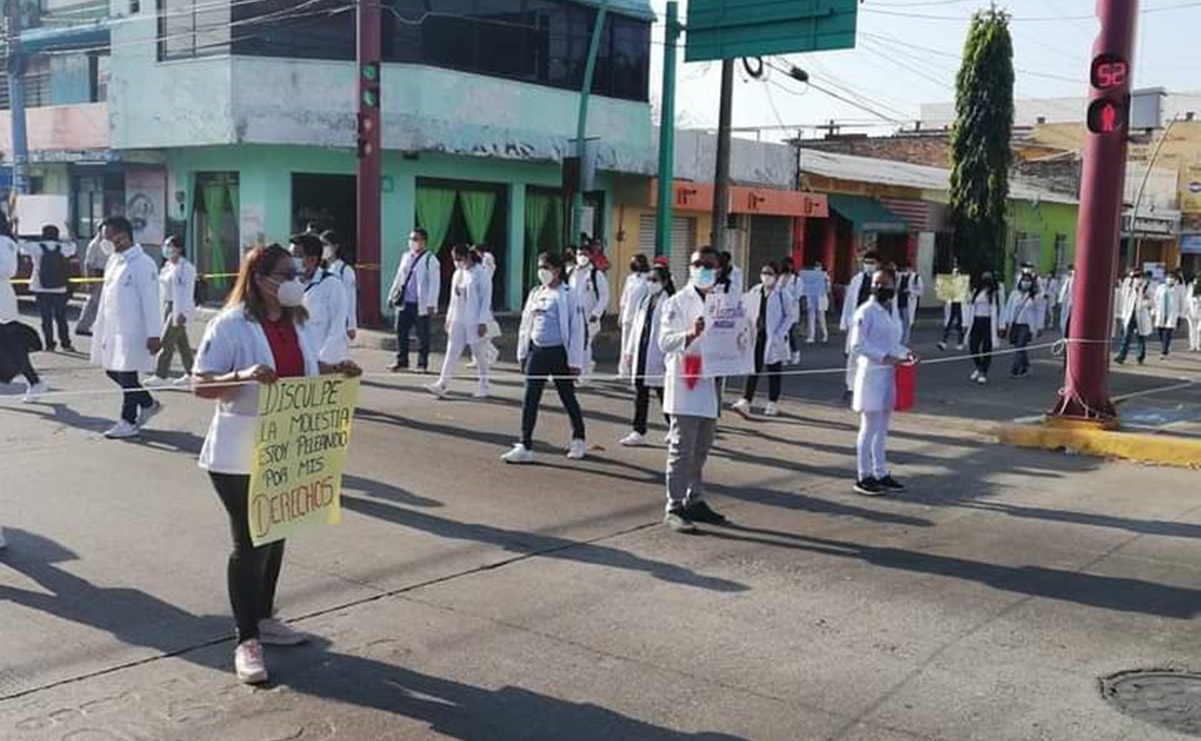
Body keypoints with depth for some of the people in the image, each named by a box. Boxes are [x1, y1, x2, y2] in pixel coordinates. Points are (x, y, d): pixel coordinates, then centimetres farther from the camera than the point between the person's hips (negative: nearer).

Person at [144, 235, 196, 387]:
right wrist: (162, 308, 17)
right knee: (181, 342, 13)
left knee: (167, 342, -8)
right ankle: (190, 373, 21)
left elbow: (187, 292, -18)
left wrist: (182, 312, -22)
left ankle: (160, 375, -2)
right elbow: (163, 288, 18)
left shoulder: (186, 267, -15)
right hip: (168, 305, 9)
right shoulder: (167, 265, 12)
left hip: (180, 308, -9)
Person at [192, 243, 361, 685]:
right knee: (250, 543, -1)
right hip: (240, 458, -7)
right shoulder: (231, 325, -15)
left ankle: (264, 619, 35)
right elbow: (199, 385, -17)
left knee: (276, 535, 17)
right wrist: (242, 376, -34)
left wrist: (335, 370, 2)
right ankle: (247, 641, 11)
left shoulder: (294, 322, 7)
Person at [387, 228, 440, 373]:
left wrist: (431, 304, -16)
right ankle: (401, 362, 20)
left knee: (422, 335, 2)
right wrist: (392, 296, 17)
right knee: (401, 332, 9)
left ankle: (422, 364, 11)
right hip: (404, 302, 6)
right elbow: (399, 278, 21)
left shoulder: (430, 259, -7)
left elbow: (435, 283, -11)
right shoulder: (406, 257, 13)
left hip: (421, 305, -6)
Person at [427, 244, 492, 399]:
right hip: (457, 321, 6)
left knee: (479, 354, 4)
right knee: (452, 352, 1)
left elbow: (486, 299, -11)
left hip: (474, 322, -6)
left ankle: (484, 387, 15)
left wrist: (482, 322, -15)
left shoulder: (481, 274, -10)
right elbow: (453, 298, 16)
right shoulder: (457, 274, 10)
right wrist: (449, 318, 13)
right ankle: (442, 384, -2)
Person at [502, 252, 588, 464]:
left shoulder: (568, 295, -9)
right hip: (537, 351, 5)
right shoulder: (536, 294, 10)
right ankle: (525, 447, 5)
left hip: (559, 352, -5)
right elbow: (526, 324, 15)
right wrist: (522, 353, 11)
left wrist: (575, 360, -12)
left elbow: (577, 329, -11)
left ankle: (579, 440, 26)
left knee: (568, 398, 9)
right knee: (530, 399, 1)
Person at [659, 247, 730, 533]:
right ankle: (674, 508, -2)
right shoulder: (677, 303, -5)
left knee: (701, 450, 14)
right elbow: (665, 342, -12)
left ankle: (695, 501, 24)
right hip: (685, 383, -6)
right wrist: (690, 335, -28)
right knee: (682, 449, -6)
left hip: (710, 384, 6)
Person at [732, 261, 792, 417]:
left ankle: (772, 404, 17)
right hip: (756, 336, 3)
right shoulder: (754, 292, 7)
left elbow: (789, 315, -4)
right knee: (753, 369, 0)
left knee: (774, 371, 7)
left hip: (774, 339, -3)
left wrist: (779, 333, -13)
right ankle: (745, 401, -1)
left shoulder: (783, 294, -6)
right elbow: (747, 311, 14)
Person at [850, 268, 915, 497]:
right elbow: (857, 345, -16)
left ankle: (881, 473, 23)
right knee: (870, 427, -2)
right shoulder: (866, 312, -12)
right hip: (872, 374, -8)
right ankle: (864, 477, 7)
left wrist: (905, 353, 2)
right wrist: (884, 357, -22)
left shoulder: (893, 312, 12)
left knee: (882, 428, 14)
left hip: (890, 375, 8)